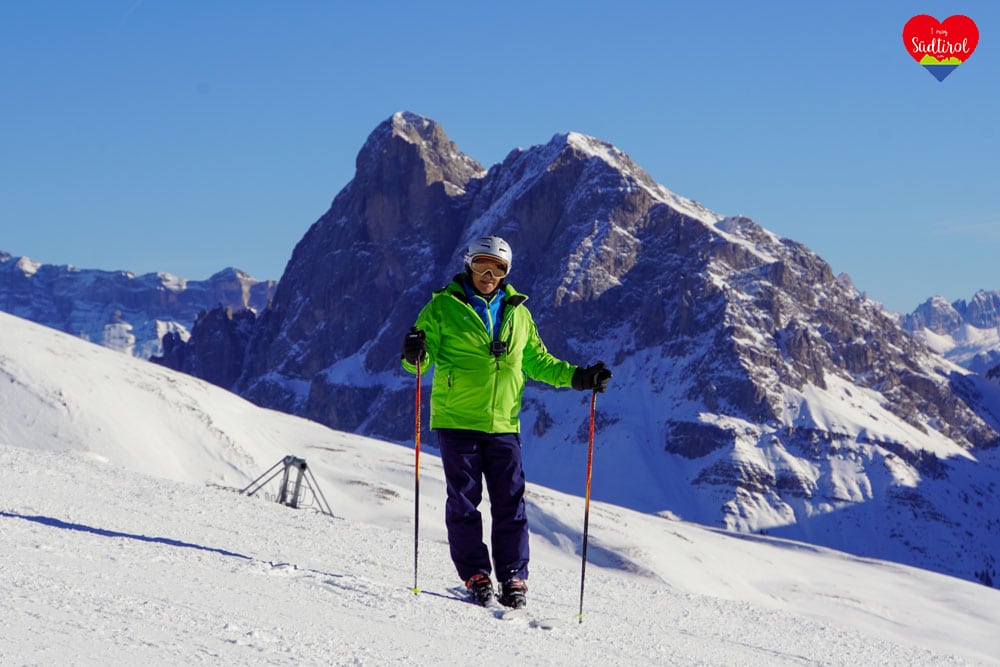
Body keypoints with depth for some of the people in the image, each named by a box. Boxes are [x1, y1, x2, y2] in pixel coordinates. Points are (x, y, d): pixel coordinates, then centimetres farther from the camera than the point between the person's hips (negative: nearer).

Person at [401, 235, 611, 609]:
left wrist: (578, 377, 8)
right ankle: (475, 576, 6)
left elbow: (538, 362, 20)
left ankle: (514, 578, 6)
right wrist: (415, 354, -25)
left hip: (503, 424, 3)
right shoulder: (444, 306, 2)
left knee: (510, 503, 0)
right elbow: (422, 360, -1)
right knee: (464, 501, -1)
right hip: (456, 421, -3)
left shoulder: (517, 312, 13)